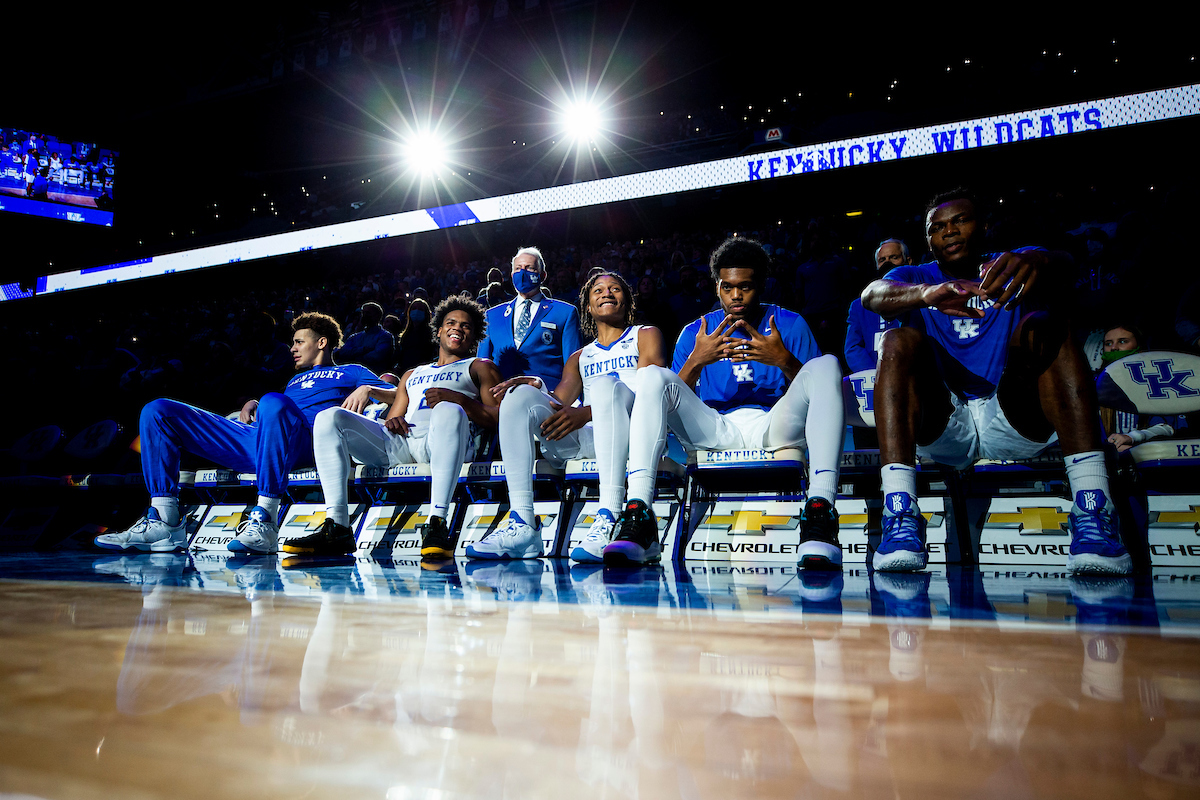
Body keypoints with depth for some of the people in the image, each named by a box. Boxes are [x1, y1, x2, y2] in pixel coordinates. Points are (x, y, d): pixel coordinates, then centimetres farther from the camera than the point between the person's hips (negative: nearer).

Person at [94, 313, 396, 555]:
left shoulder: (350, 372, 24)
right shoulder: (296, 379, 42)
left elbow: (398, 396, 10)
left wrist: (367, 389, -10)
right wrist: (251, 404, 21)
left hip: (301, 441, -7)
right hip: (253, 439, 7)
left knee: (274, 402, -43)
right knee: (157, 411, 0)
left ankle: (264, 523, -40)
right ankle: (164, 523, -15)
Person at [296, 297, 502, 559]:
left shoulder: (480, 367, 23)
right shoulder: (412, 375, 38)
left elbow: (499, 419, 7)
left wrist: (459, 399, -9)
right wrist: (391, 422, 5)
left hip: (440, 440, -5)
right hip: (398, 443, 5)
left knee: (449, 410, -40)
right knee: (330, 417, -15)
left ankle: (437, 524, -47)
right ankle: (336, 528, -27)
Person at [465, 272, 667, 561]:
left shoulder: (646, 336, 17)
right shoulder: (579, 357, 30)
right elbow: (560, 401, 13)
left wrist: (585, 413, -16)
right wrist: (537, 388, -12)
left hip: (636, 429, -4)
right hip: (585, 438, 4)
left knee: (605, 383, -34)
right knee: (521, 395, -17)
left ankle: (609, 520, -47)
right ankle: (521, 524, -31)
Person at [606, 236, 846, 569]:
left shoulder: (790, 324, 12)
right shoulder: (695, 332, 15)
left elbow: (817, 385, 3)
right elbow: (672, 398, 6)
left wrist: (784, 361, -16)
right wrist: (696, 361, -12)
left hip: (775, 426, -1)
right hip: (713, 432, 1)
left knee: (826, 364, -24)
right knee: (652, 375, -20)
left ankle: (820, 511, -41)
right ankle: (638, 514, -37)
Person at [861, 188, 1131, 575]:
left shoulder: (1012, 266, 13)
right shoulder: (915, 278, 14)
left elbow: (1059, 271, -14)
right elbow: (872, 295, -13)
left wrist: (1038, 263, -41)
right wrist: (926, 294, -37)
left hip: (1014, 423, 0)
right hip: (941, 427, 0)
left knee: (1045, 326, -21)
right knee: (899, 341, -21)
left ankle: (1092, 513, -35)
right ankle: (900, 515, -38)